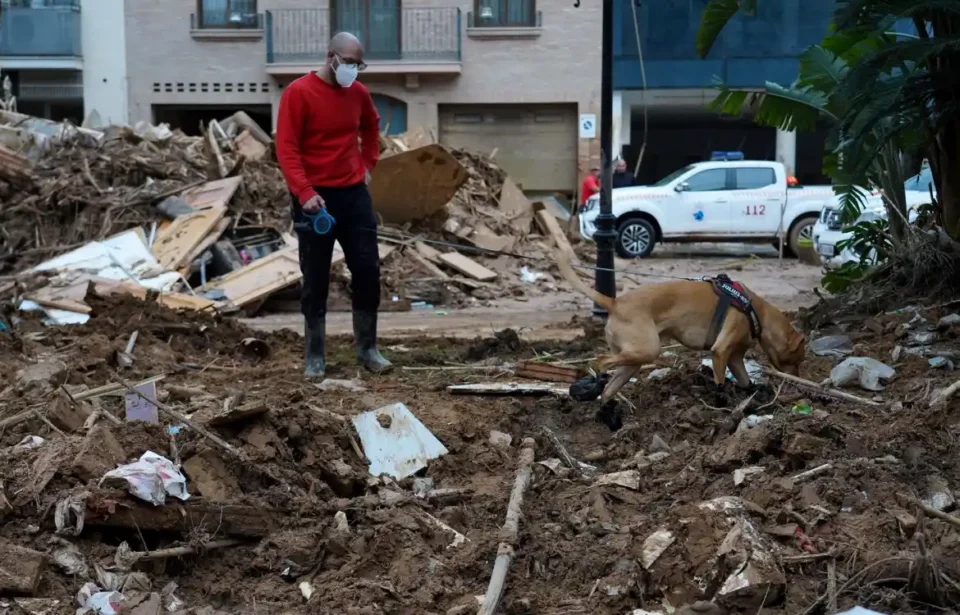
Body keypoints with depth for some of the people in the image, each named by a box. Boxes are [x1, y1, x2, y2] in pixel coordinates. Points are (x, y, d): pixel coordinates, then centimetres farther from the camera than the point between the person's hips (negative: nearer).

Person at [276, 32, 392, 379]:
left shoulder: (359, 93, 6)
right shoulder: (298, 93, -11)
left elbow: (371, 126, 28)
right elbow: (286, 148, -15)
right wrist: (304, 192, -25)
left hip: (354, 193, 5)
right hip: (315, 198, -5)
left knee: (368, 271, 4)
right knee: (316, 280, 2)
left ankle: (368, 349, 16)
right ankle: (315, 357, 11)